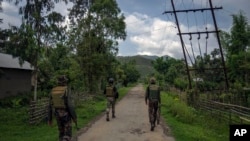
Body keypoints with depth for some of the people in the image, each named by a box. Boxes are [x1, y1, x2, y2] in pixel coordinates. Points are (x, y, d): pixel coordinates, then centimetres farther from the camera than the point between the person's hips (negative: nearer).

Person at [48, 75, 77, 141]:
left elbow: (50, 105, 5)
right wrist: (74, 117, -14)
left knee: (61, 132, 20)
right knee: (67, 134, 0)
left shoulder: (53, 91, 3)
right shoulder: (66, 90, -16)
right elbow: (69, 105, -21)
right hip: (66, 114, -6)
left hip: (58, 114, 6)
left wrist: (50, 118, 12)